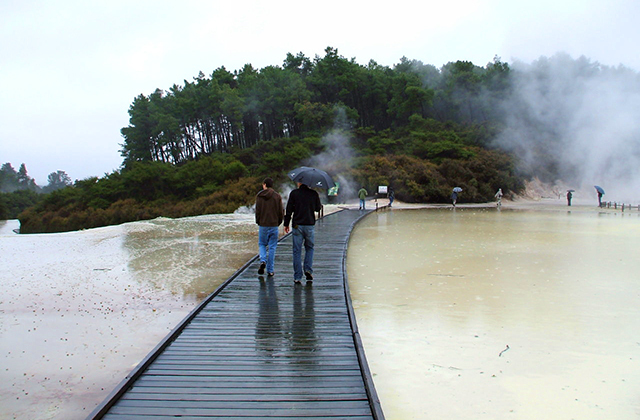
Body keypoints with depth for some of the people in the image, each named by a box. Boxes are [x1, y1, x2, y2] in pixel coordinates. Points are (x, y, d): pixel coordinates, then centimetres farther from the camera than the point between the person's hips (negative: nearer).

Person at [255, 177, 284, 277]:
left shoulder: (259, 196, -3)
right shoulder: (277, 196, -1)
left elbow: (257, 211, -2)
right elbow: (281, 211, -1)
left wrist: (258, 222, 12)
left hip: (263, 225, 0)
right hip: (274, 225, 1)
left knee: (262, 244, 17)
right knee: (272, 247, 7)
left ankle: (263, 261, -9)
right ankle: (270, 270, 8)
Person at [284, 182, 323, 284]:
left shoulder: (294, 193, -3)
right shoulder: (314, 193, 1)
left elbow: (289, 210, -3)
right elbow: (318, 208, 12)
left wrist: (286, 224, 6)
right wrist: (321, 206, 34)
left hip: (297, 226, -1)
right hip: (310, 225, 1)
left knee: (297, 251, 5)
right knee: (309, 248, 18)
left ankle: (297, 277, 5)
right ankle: (308, 270, 1)